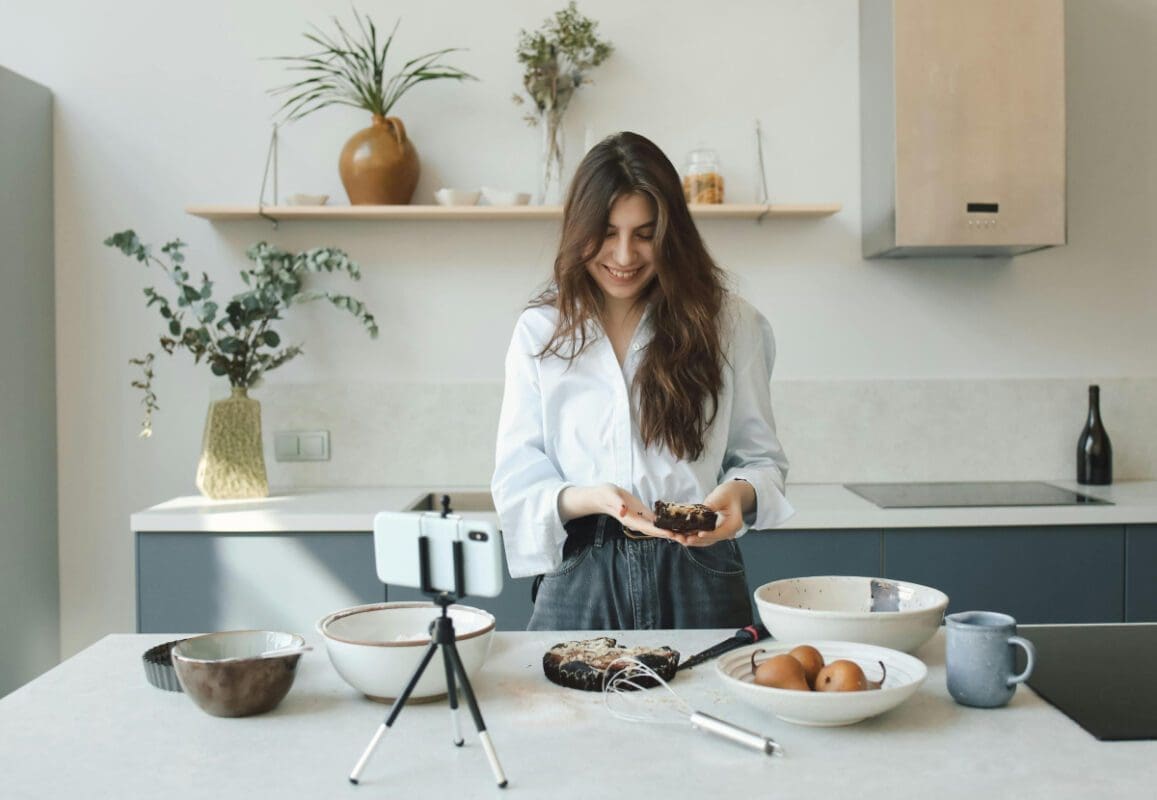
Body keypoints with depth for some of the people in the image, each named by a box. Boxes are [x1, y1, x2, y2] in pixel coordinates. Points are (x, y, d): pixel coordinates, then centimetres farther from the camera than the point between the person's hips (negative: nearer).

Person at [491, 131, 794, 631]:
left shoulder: (729, 323, 3)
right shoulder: (539, 332, 3)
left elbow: (761, 457, 8)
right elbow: (516, 478, 0)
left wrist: (739, 493, -16)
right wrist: (593, 498, -21)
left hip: (697, 582, 0)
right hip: (580, 584, 0)